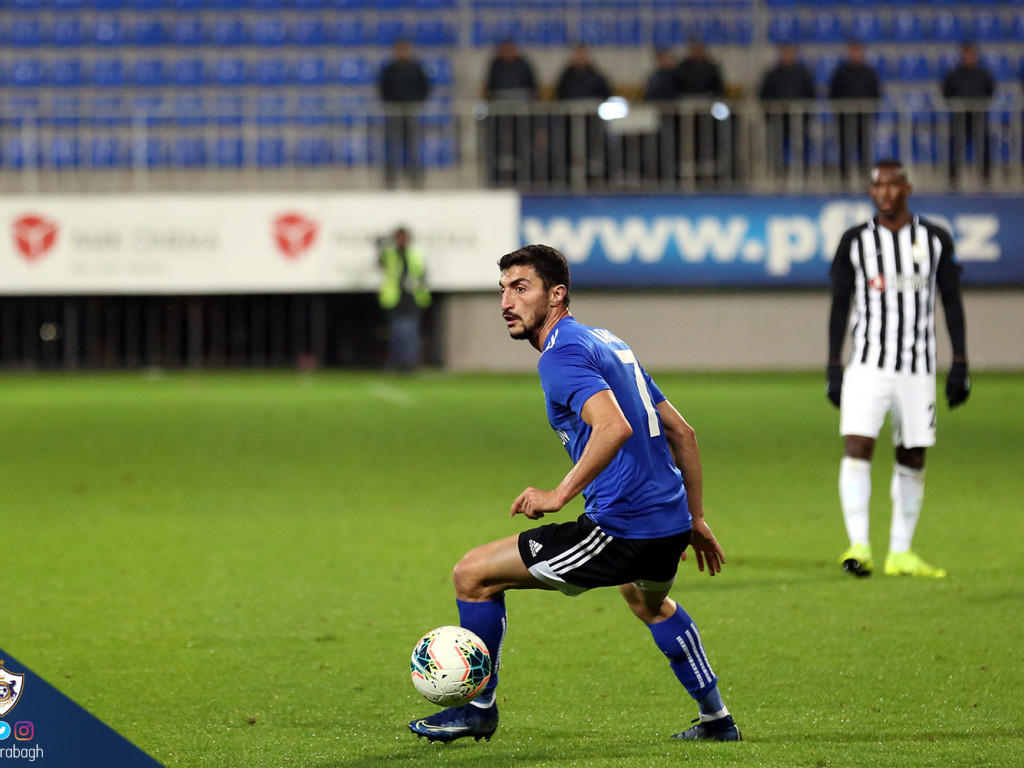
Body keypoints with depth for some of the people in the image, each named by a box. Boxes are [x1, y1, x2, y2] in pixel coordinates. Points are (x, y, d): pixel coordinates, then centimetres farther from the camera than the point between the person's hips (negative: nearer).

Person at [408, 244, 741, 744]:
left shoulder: (562, 354, -12)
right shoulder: (607, 343, 17)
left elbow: (615, 426, -31)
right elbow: (682, 432, 21)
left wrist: (560, 494, -27)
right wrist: (695, 519, 27)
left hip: (619, 531, -10)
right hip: (668, 523, 10)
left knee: (473, 575, 0)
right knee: (650, 602, 42)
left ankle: (479, 708, 14)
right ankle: (716, 719, 47)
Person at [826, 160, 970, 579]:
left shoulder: (935, 240, 5)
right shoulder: (855, 241, 3)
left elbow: (952, 303, 8)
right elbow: (840, 306, 7)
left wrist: (960, 365, 2)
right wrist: (834, 367, 2)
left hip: (918, 367, 1)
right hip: (867, 365, -1)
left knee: (912, 458, 4)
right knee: (857, 447, -16)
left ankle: (900, 553, 13)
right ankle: (859, 545, -16)